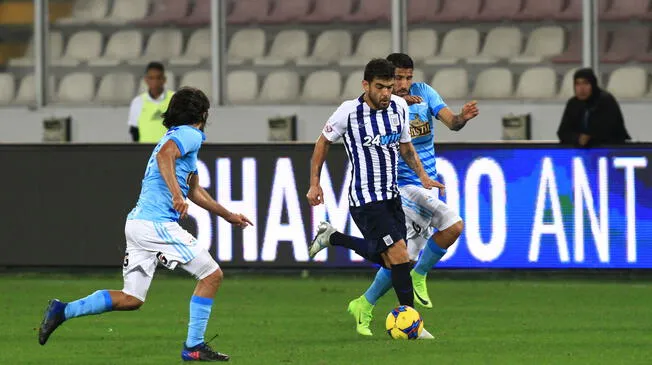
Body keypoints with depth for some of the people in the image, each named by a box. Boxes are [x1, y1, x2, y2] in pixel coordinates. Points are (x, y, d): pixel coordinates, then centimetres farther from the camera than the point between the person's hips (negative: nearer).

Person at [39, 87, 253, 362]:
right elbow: (164, 155, -26)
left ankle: (63, 310, 3)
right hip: (157, 224, -9)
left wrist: (228, 215, 40)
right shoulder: (189, 135, -4)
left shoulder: (177, 136, 26)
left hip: (137, 223, 9)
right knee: (211, 275, -1)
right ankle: (194, 347, -2)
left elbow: (194, 191, 35)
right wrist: (176, 193, -35)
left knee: (132, 299, 9)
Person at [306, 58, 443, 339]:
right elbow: (323, 142, 2)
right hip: (365, 198, -7)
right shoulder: (349, 112, -13)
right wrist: (314, 183, 1)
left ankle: (332, 237, 32)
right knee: (399, 255, -15)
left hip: (391, 194, 7)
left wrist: (422, 175, 2)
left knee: (387, 259, 14)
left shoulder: (399, 107, 2)